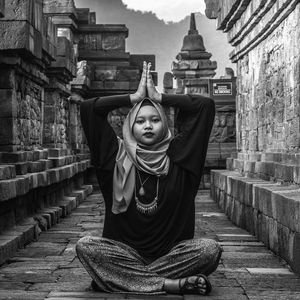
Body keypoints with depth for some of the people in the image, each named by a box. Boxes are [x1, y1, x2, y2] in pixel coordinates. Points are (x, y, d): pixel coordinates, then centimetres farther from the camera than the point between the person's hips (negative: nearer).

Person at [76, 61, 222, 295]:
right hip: (124, 251, 0)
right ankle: (170, 284, -29)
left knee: (210, 249, -27)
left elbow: (205, 105, 0)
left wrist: (159, 97, 5)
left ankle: (120, 277, -22)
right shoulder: (118, 156, 4)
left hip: (172, 252, 0)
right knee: (85, 246, -26)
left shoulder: (177, 155, 3)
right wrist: (134, 98, 4)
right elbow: (88, 108, 1)